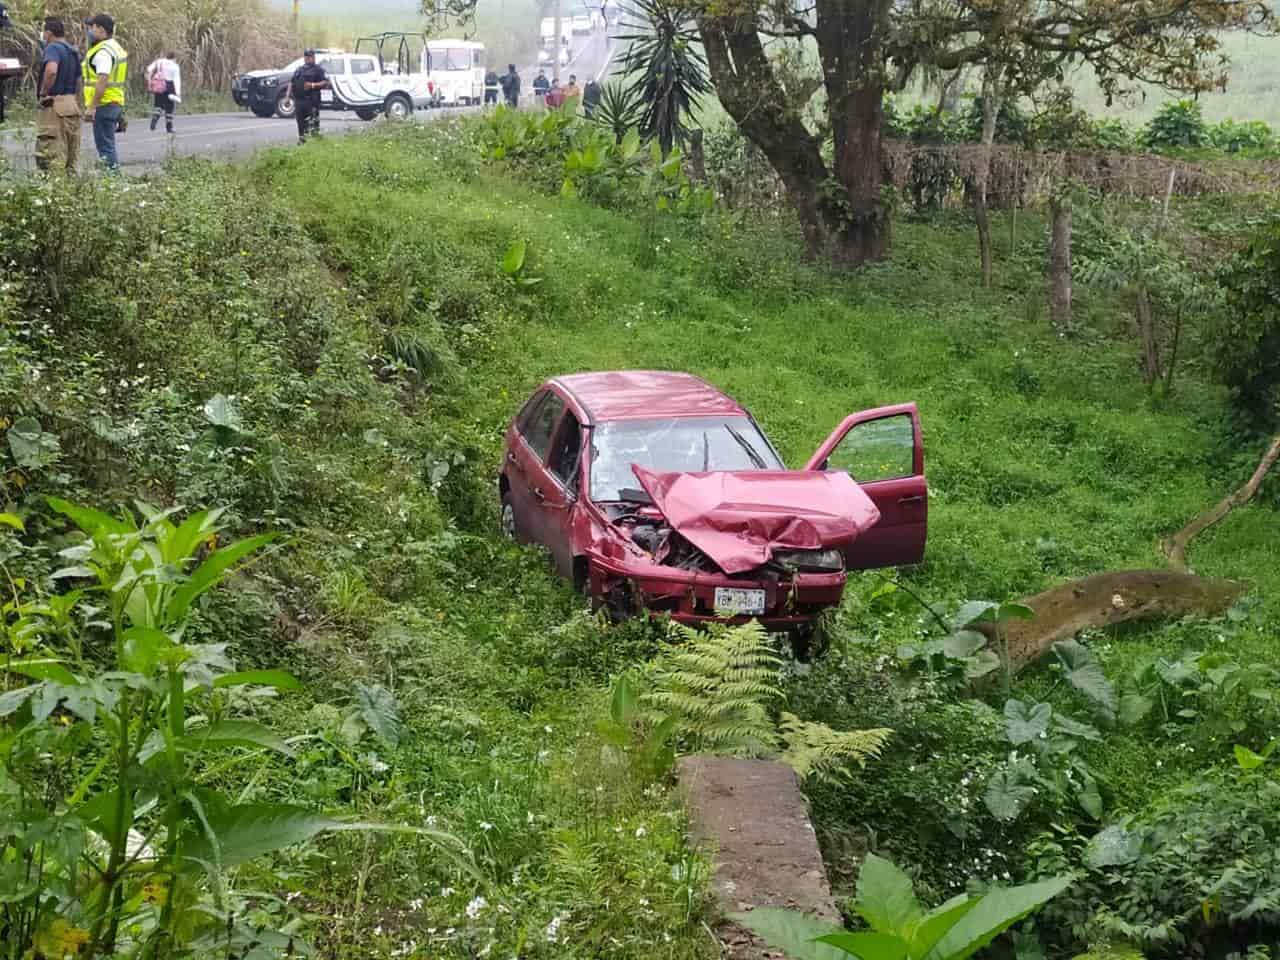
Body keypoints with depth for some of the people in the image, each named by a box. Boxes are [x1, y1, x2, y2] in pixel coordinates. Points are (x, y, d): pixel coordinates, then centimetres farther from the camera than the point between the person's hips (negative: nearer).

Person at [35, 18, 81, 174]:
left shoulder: (53, 48, -11)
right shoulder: (73, 52, 16)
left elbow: (51, 70, -31)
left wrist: (44, 92, -18)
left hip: (54, 105, -9)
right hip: (72, 103, 9)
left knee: (51, 156, -8)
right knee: (70, 155, 12)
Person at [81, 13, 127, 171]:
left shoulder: (103, 51, -15)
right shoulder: (115, 47, 17)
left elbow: (103, 81, -25)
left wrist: (91, 106, -24)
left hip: (104, 105, -10)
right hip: (115, 103, 10)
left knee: (105, 146, -8)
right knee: (108, 145, 15)